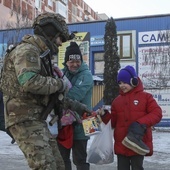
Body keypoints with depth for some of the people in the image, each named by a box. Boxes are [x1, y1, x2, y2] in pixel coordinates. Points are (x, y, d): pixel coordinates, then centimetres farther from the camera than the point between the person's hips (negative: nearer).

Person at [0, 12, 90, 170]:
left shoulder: (41, 55, 22)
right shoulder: (27, 50, -10)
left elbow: (48, 93, 26)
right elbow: (30, 82, -28)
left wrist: (73, 104, 21)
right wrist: (60, 84, -14)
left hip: (36, 118, 10)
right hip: (24, 118, -10)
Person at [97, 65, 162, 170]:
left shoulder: (145, 97, -1)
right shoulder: (117, 101, 11)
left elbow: (157, 113, -9)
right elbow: (113, 122, 13)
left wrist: (141, 124, -22)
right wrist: (104, 115, -7)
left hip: (138, 143, -4)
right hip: (121, 144, 5)